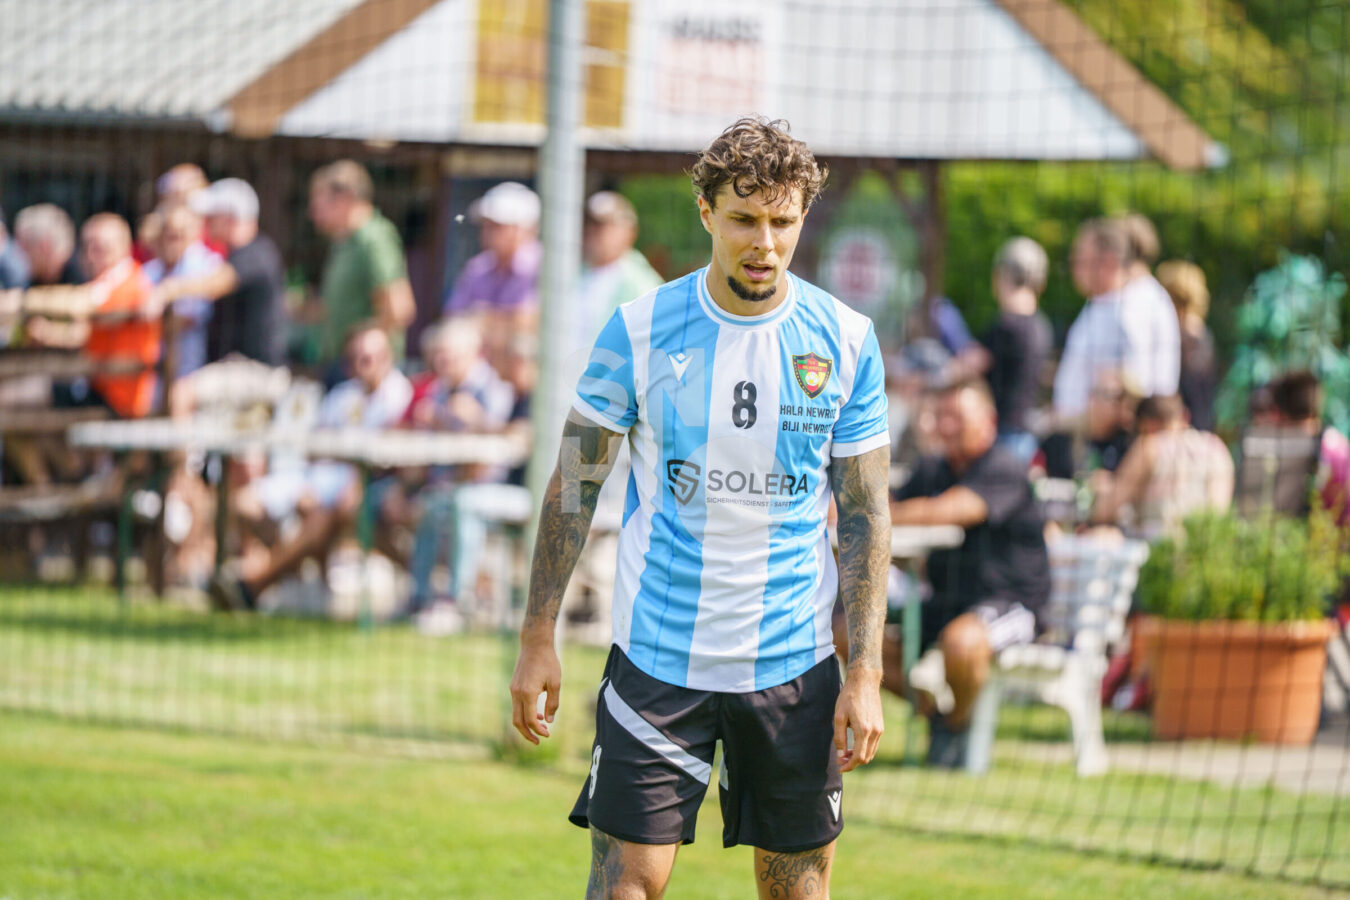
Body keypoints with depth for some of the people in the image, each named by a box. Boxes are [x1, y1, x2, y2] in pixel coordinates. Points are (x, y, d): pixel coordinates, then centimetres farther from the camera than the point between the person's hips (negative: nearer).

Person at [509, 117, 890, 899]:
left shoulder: (846, 341, -1)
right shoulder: (639, 330, -4)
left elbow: (867, 515, 1)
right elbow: (575, 484, 2)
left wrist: (866, 674, -5)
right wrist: (539, 637, -3)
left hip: (794, 661, 1)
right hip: (657, 654, -1)